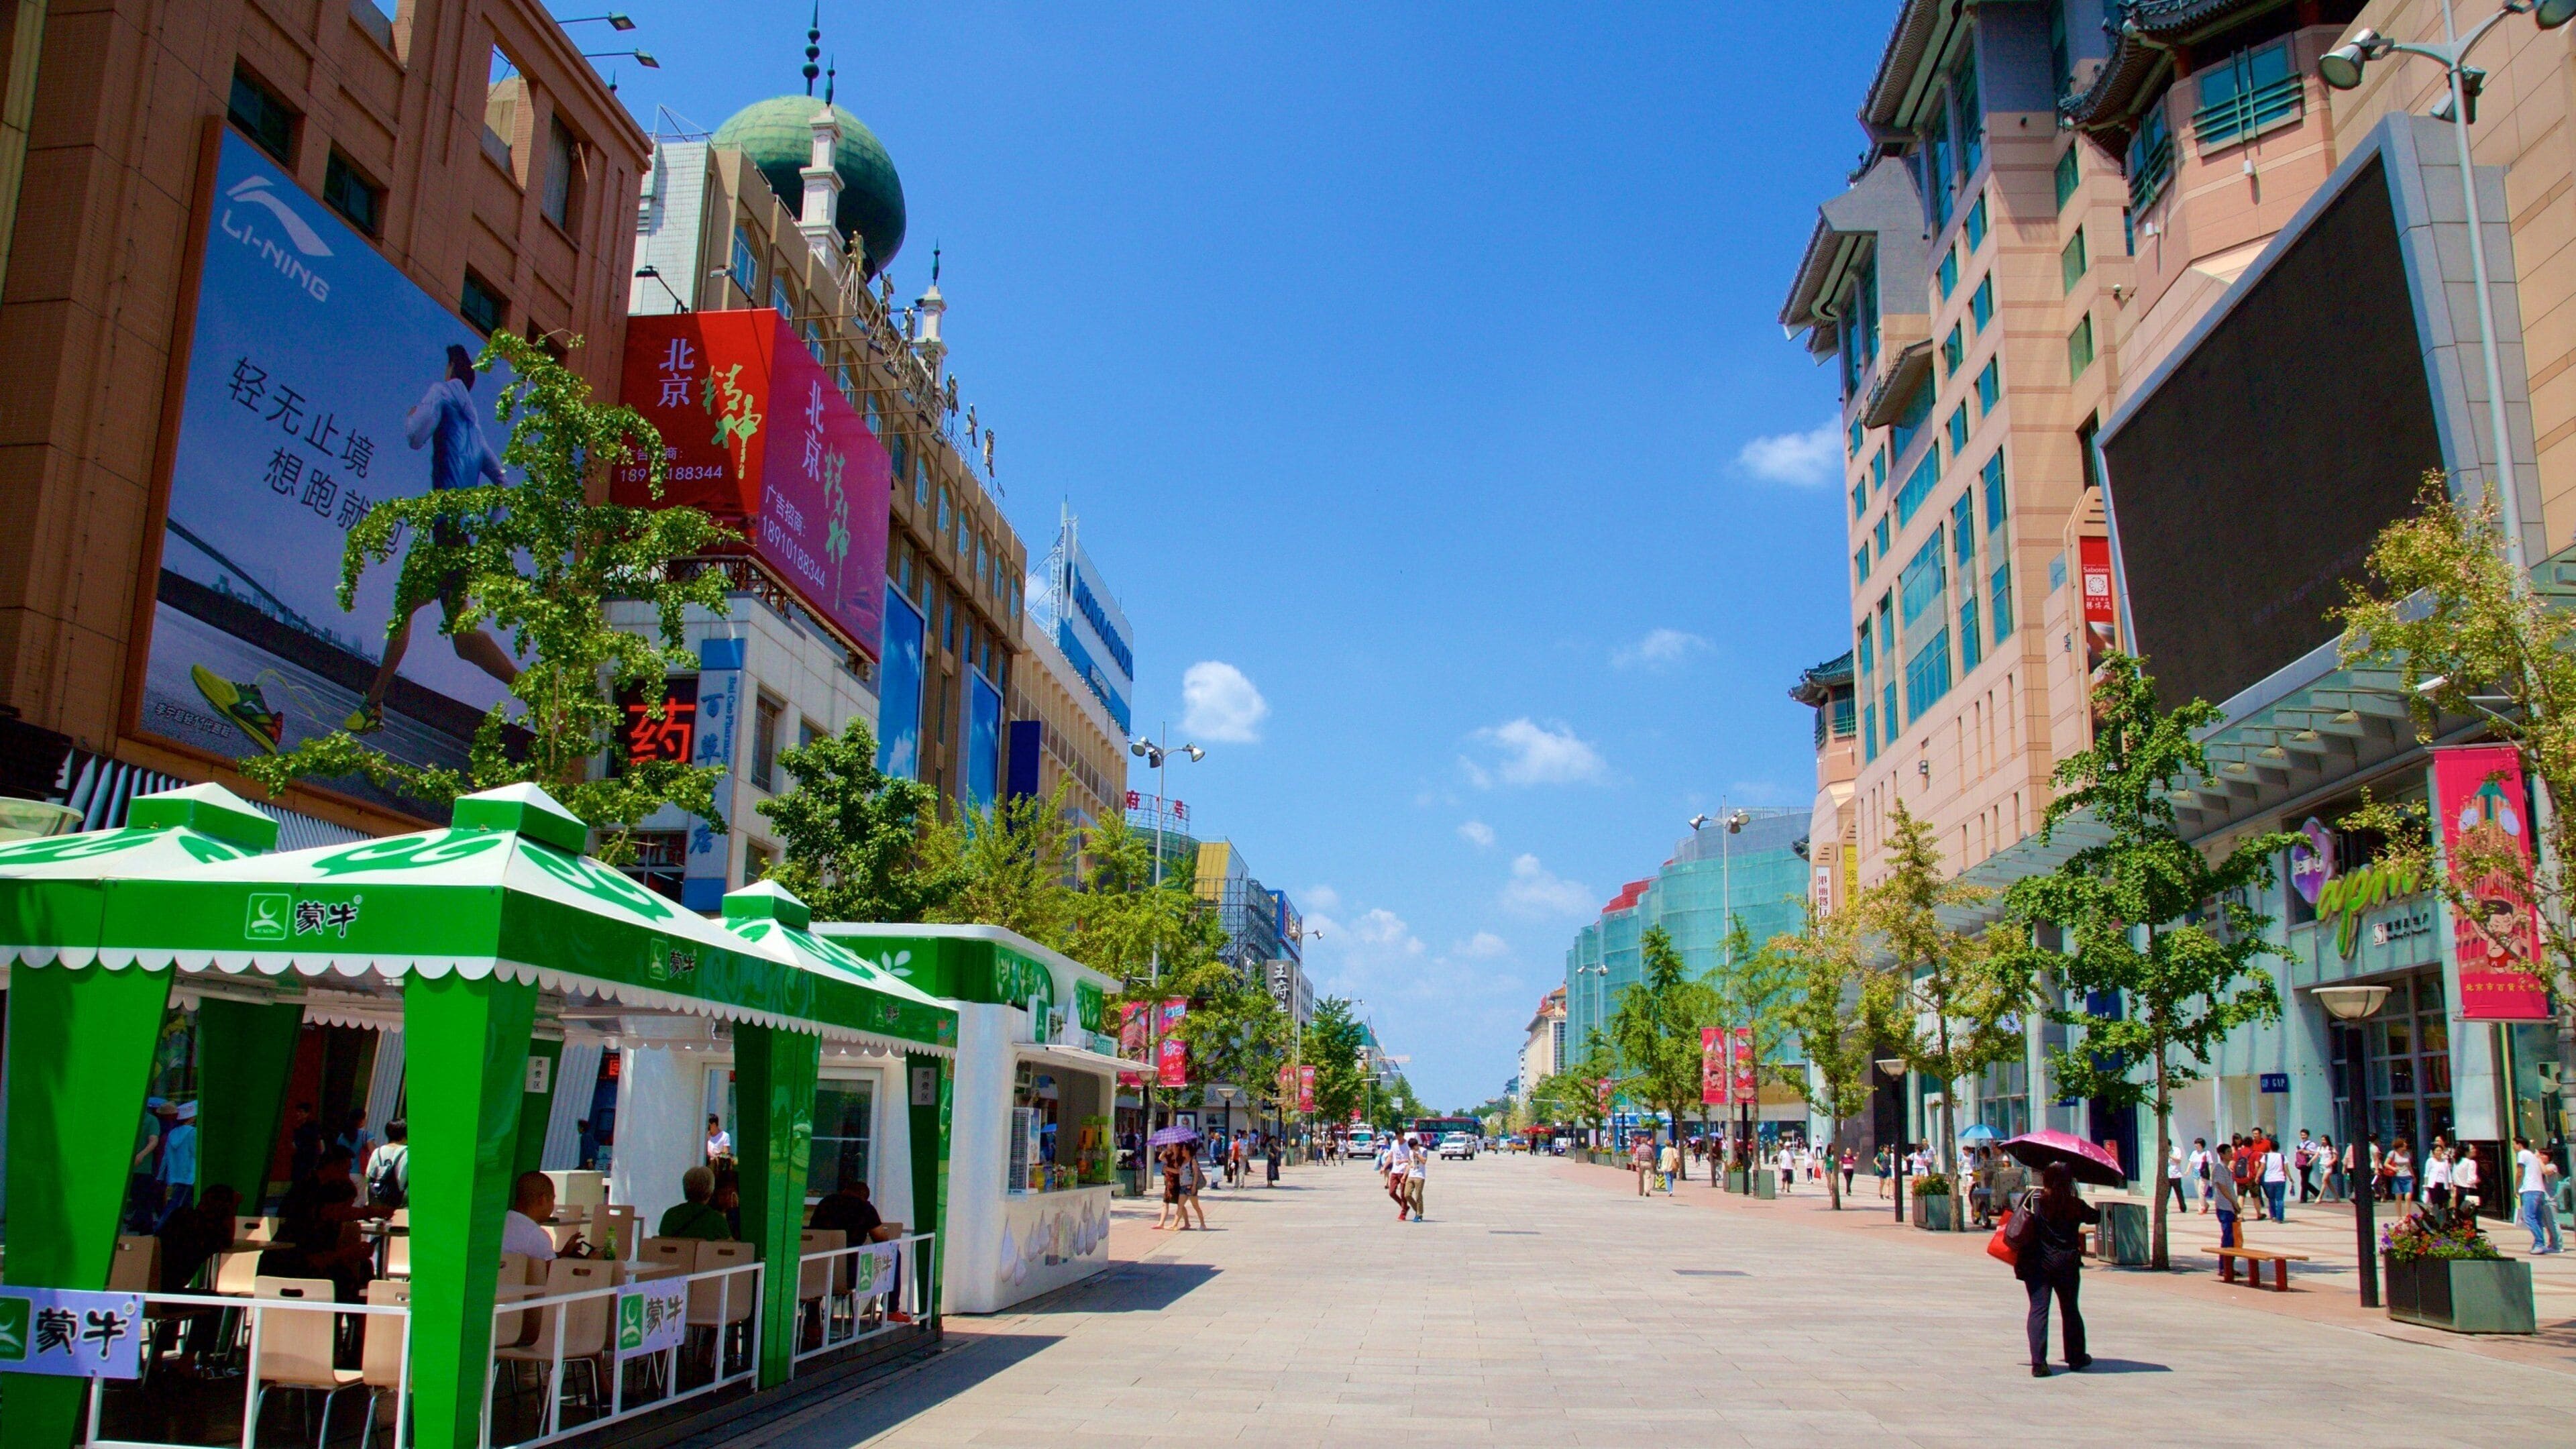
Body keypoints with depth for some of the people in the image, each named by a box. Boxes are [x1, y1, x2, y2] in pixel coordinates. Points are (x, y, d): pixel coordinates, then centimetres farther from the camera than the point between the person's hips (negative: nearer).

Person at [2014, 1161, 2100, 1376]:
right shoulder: (2075, 1205, -3)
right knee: (2070, 1310, 17)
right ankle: (2076, 1357, 29)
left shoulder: (2033, 1200, -6)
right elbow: (2096, 1217, 15)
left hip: (2037, 1264, -1)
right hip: (2067, 1265, 1)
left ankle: (2038, 1361, -12)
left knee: (2038, 1309, -2)